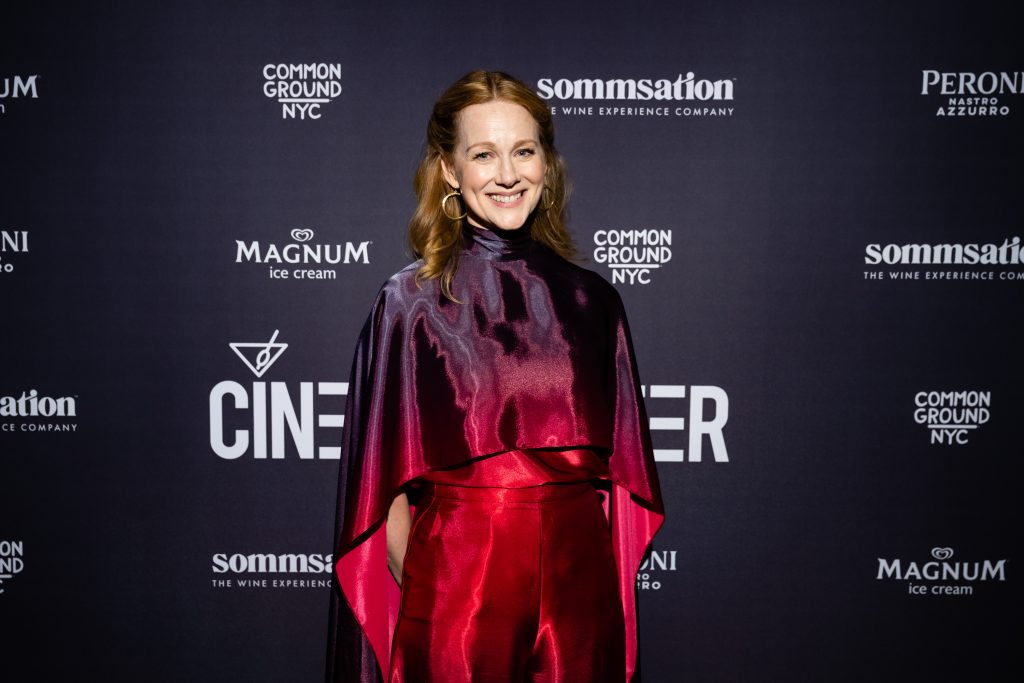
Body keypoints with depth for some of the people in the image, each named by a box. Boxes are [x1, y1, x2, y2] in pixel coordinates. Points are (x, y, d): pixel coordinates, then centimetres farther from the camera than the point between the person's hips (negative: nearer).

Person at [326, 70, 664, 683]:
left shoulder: (592, 300, 4)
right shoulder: (410, 301, -4)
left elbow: (620, 469, 6)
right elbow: (389, 480, -4)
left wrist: (616, 598, 3)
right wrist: (420, 595, -9)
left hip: (580, 591, 3)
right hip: (453, 588, -2)